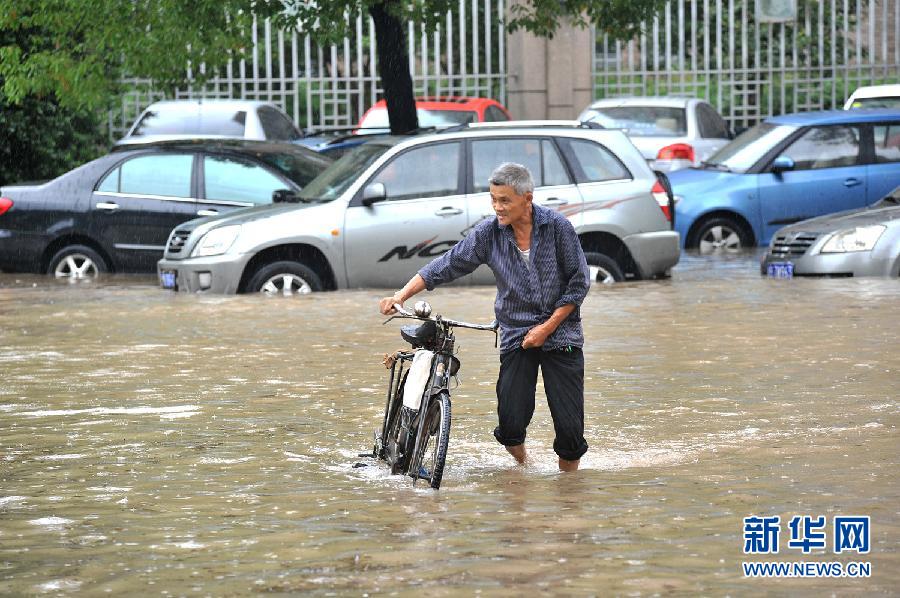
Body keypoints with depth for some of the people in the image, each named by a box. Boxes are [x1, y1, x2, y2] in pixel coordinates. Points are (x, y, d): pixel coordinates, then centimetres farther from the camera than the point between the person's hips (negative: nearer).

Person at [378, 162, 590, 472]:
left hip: (561, 333, -1)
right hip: (516, 336, 1)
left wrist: (547, 327, -9)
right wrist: (400, 296, -12)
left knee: (570, 426, -7)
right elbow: (447, 266, -2)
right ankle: (524, 467, 20)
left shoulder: (557, 226, -8)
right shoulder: (489, 232, -3)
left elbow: (579, 281, -4)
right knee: (511, 423, -11)